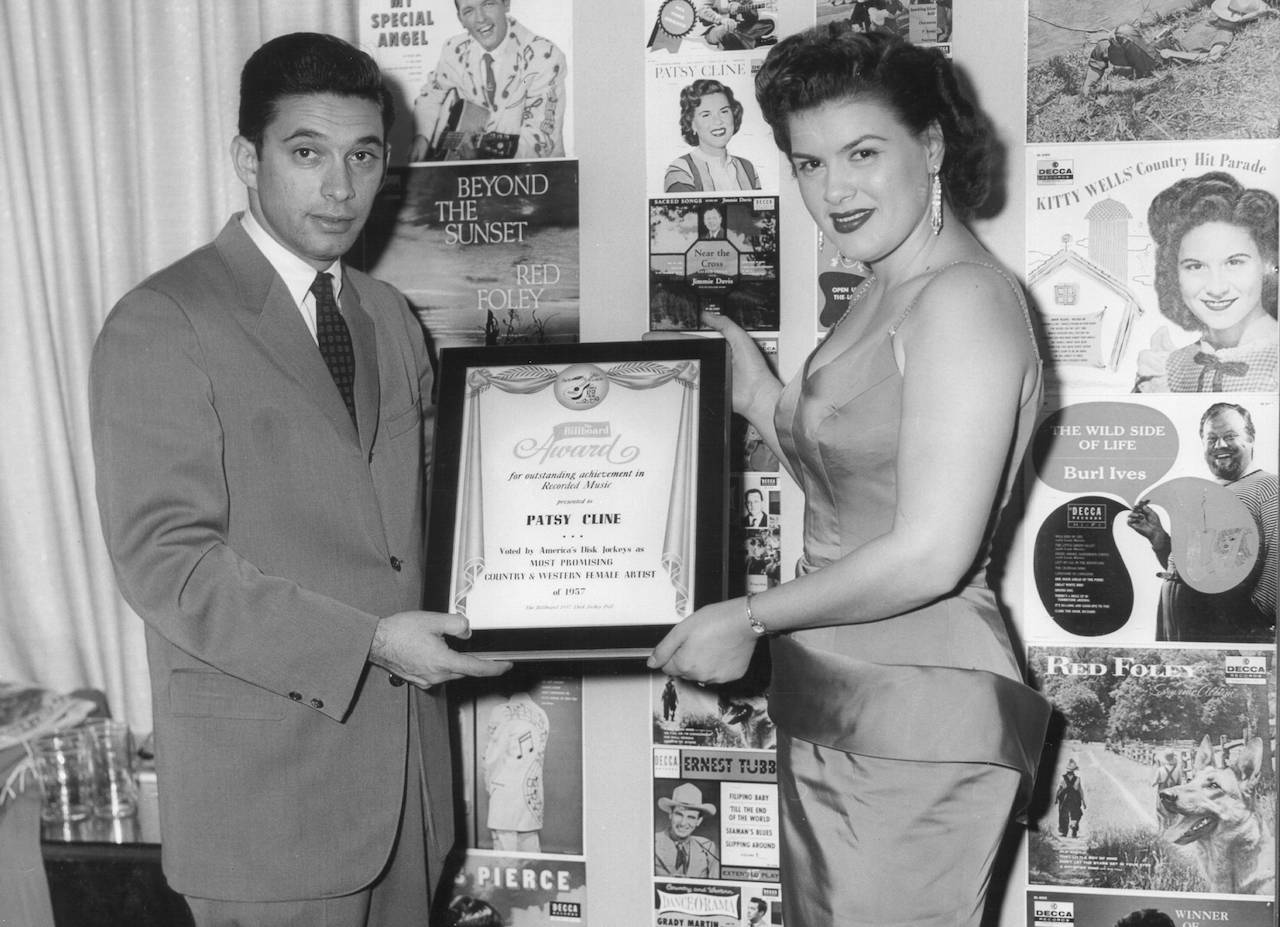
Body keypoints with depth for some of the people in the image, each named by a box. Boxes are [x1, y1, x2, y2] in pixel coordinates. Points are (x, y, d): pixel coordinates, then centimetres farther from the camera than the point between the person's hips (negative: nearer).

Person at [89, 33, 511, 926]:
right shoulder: (162, 326, -11)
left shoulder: (389, 315, 12)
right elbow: (163, 558, -16)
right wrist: (364, 643, -22)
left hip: (404, 742, 6)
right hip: (267, 777, -6)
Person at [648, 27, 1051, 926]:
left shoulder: (963, 298, -17)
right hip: (831, 703, 9)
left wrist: (751, 618, -13)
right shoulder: (884, 291, 11)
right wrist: (761, 398, 7)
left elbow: (930, 554, -22)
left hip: (916, 717, -9)